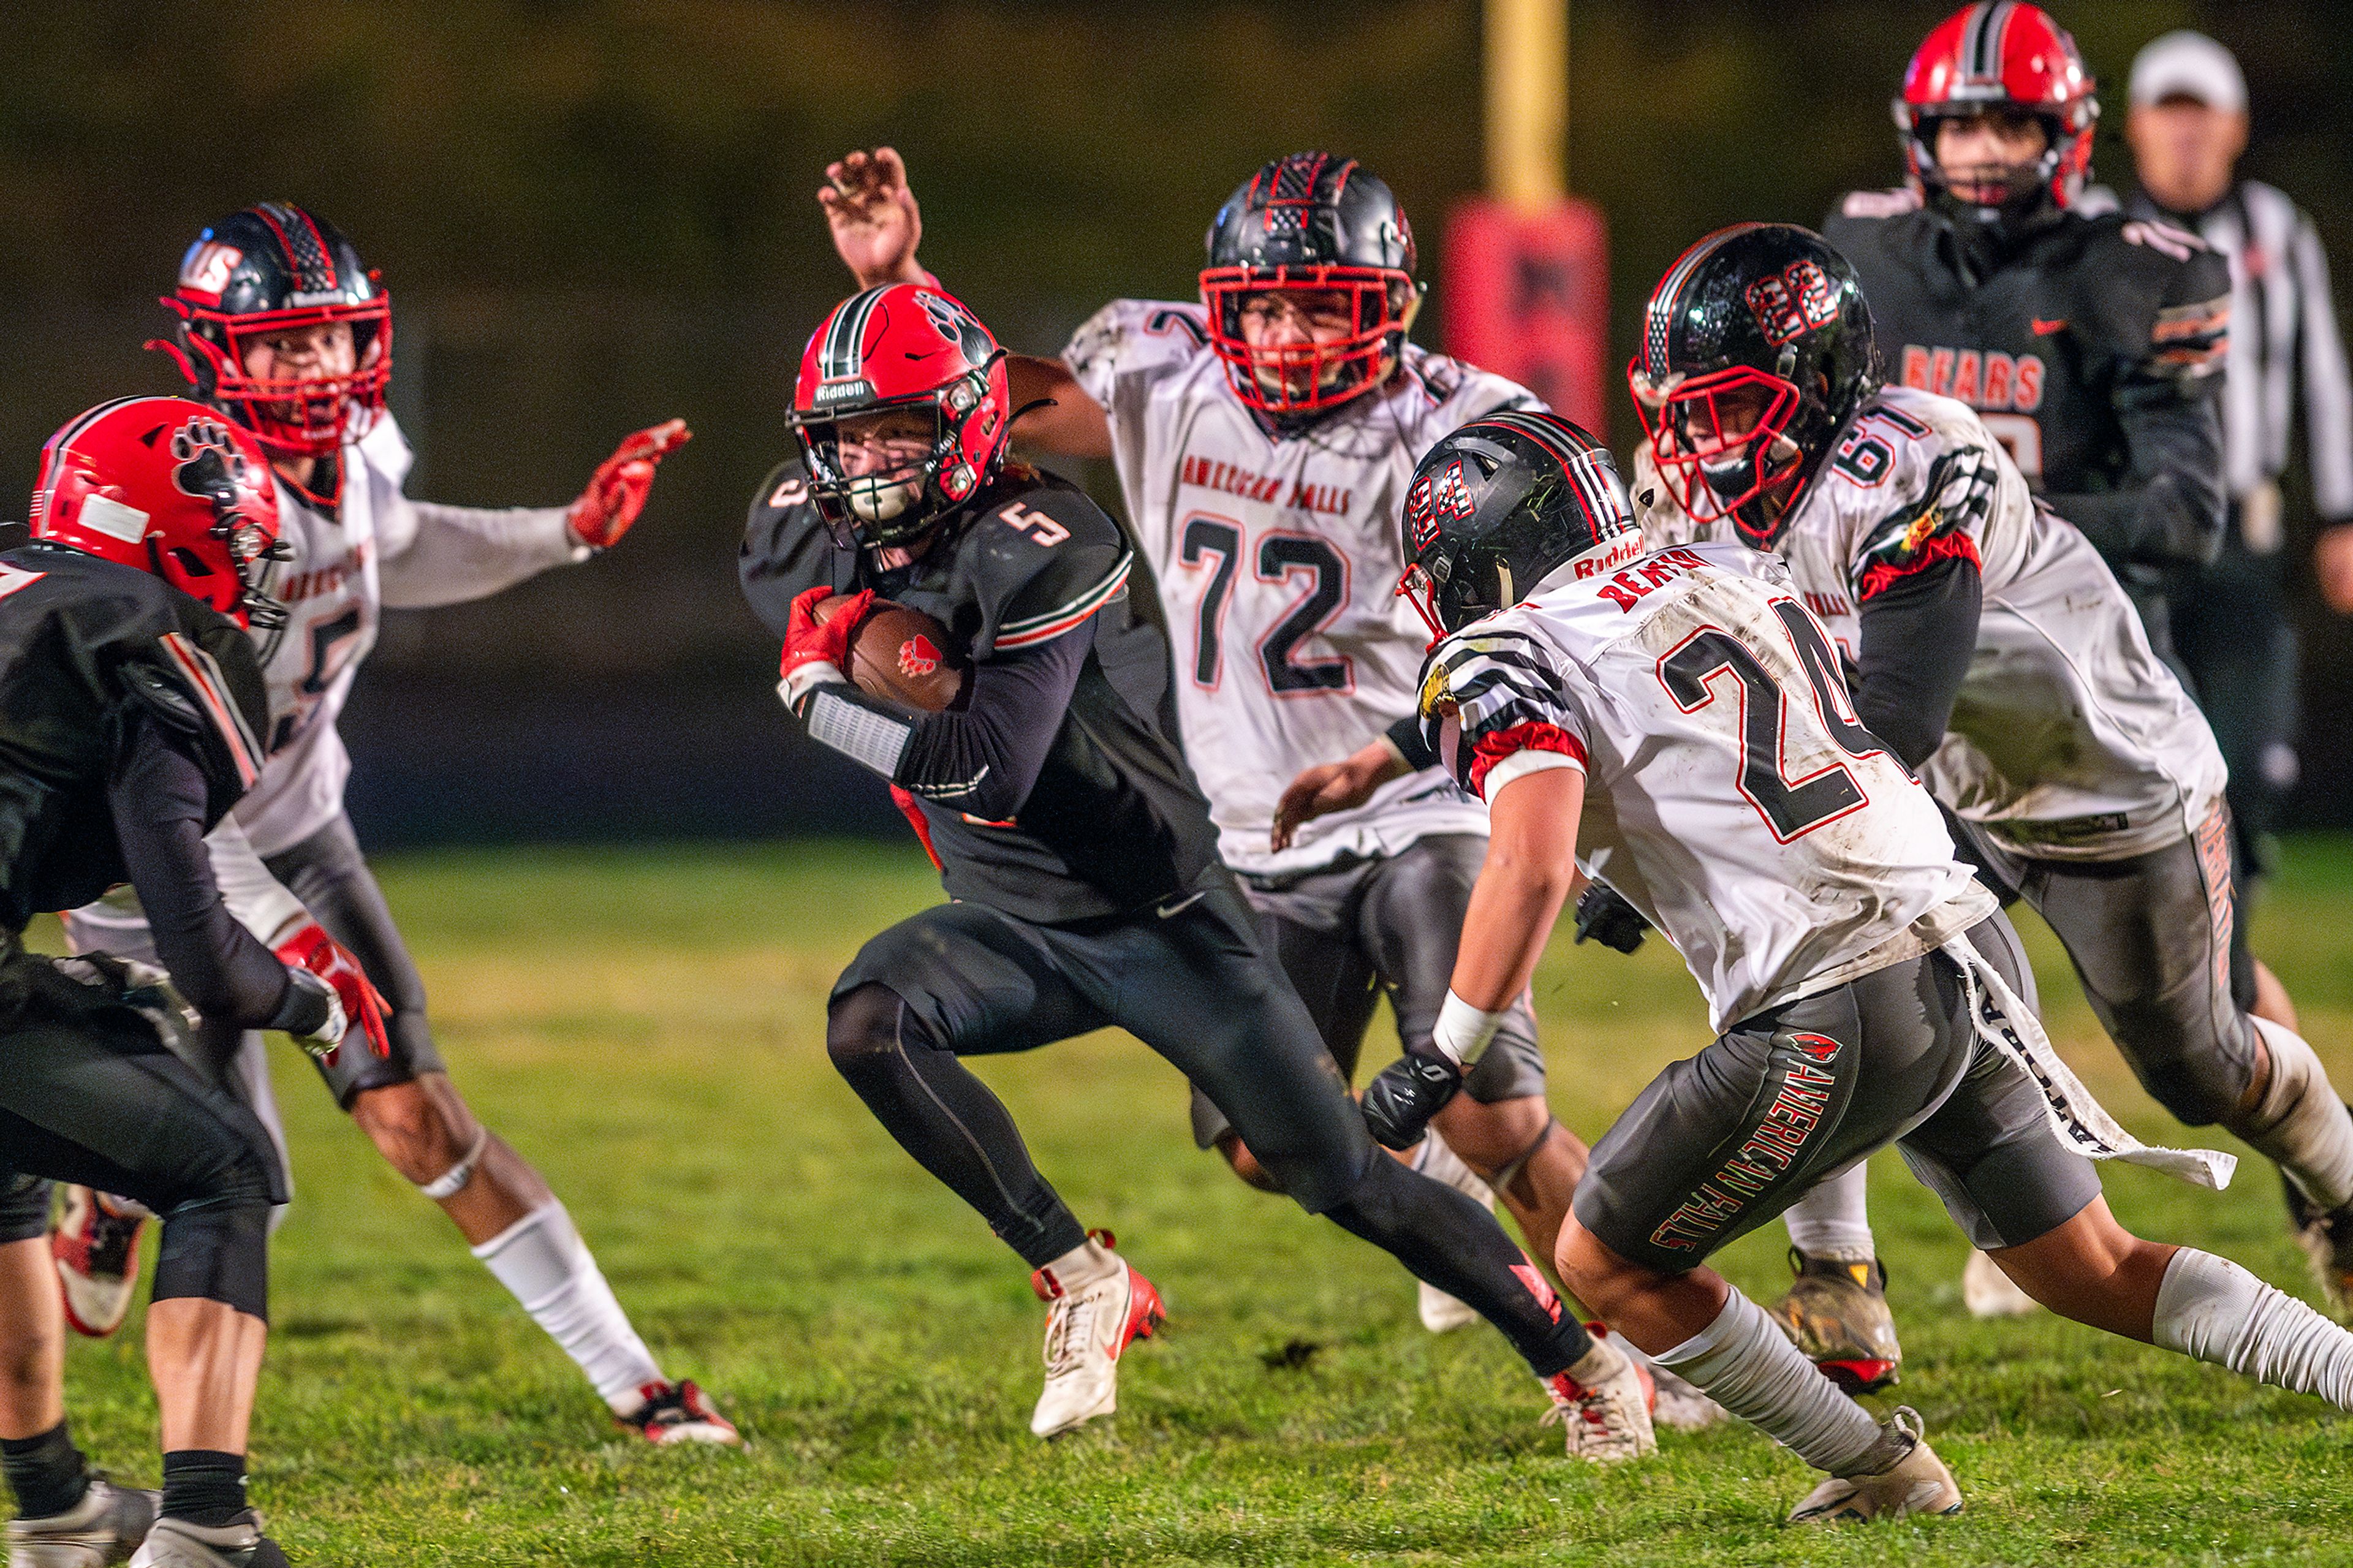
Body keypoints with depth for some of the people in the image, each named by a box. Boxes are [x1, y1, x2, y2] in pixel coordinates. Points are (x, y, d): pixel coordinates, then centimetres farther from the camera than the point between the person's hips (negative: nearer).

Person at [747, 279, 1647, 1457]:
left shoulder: (1038, 551, -24)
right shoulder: (802, 536, -2)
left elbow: (988, 774, -31)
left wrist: (824, 704, -20)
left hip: (1156, 915, -6)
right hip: (1013, 928, 6)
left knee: (1341, 1179, -2)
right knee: (866, 1026, -26)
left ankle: (1581, 1362, 17)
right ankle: (1081, 1284, -13)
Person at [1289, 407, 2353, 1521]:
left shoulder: (1510, 660, -3)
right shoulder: (1728, 573, 19)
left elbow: (1531, 863, -18)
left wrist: (1442, 1060, -14)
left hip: (1835, 1015, -7)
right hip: (1970, 946, 7)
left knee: (1608, 1264, 11)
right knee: (2096, 1275, 20)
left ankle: (1878, 1475, 13)